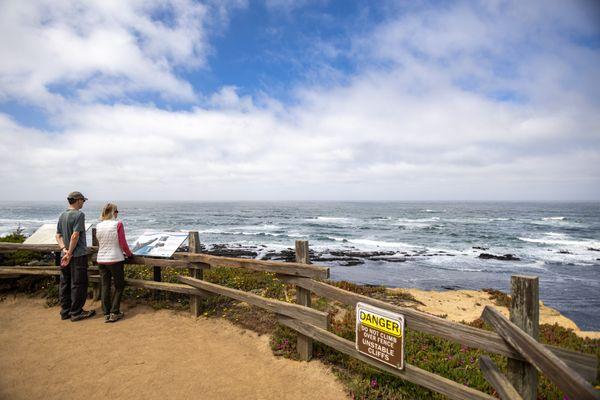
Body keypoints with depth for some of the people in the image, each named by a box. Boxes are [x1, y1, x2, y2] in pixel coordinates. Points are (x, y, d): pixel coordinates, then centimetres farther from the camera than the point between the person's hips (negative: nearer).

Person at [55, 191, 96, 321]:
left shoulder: (62, 216, 11)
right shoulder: (79, 215, -14)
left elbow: (58, 235, 10)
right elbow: (75, 235, -19)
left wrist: (64, 249, 0)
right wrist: (70, 253, -13)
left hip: (65, 256, 8)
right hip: (78, 255, -8)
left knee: (65, 284, 13)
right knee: (78, 284, 1)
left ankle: (65, 311, 23)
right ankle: (76, 313, 7)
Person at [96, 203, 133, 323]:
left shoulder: (98, 226, 4)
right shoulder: (118, 224, -12)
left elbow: (100, 244, 15)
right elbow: (123, 243, -11)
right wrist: (128, 253, 8)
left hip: (101, 260, 5)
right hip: (115, 259, -5)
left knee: (105, 286, 11)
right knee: (119, 286, 9)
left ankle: (106, 314, 15)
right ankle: (114, 313, 8)